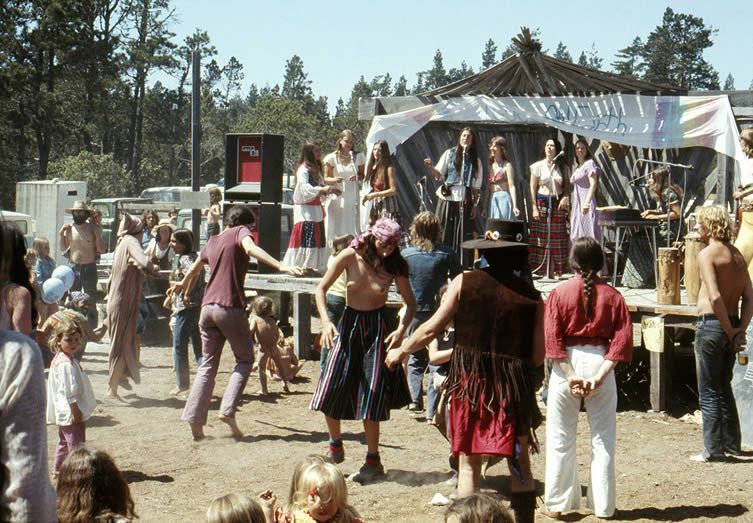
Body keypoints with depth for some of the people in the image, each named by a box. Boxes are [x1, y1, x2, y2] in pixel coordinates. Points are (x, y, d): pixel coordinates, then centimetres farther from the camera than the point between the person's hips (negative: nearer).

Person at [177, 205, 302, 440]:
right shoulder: (240, 232, 3)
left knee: (208, 364, 10)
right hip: (230, 307, -6)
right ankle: (228, 410, -10)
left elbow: (195, 268, 39)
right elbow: (251, 248, -21)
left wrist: (183, 285, 62)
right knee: (245, 359, 7)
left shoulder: (212, 242, 22)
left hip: (207, 307, 6)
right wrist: (281, 266, -34)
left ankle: (195, 417, -2)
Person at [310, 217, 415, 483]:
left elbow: (411, 302, -1)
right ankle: (335, 446, 23)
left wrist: (402, 329, -20)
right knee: (330, 389, -2)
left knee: (372, 393, -5)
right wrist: (325, 322, -17)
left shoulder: (394, 265, -8)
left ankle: (373, 460, 6)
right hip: (349, 324, 2)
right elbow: (321, 289, -3)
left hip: (377, 327, -2)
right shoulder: (350, 257, -9)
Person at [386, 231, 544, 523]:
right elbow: (538, 356, -2)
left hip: (469, 382, 0)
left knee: (469, 464, 9)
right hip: (513, 389, 0)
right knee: (520, 466, 12)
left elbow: (432, 329, -1)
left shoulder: (464, 282, -4)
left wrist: (401, 351, 15)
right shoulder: (531, 296, -3)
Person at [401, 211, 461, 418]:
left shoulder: (406, 255, -7)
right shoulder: (447, 254, -9)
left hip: (414, 312, 1)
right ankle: (432, 411, 2)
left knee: (415, 357, 20)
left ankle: (415, 398, 8)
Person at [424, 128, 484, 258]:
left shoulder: (476, 160, 9)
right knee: (444, 234, -1)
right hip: (447, 199, -1)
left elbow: (476, 187, 9)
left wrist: (474, 206, 5)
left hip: (464, 201, 1)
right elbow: (439, 175, 1)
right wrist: (431, 167, -18)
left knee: (460, 235, 0)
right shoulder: (450, 153, 5)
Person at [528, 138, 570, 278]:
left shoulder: (563, 168, 8)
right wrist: (534, 208, -6)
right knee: (540, 237, -5)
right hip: (541, 202, -2)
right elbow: (533, 188, 2)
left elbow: (566, 187, 11)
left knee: (557, 238, -1)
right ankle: (536, 268, -4)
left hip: (558, 204, 2)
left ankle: (557, 270, 2)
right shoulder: (538, 166, 3)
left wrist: (565, 197, -11)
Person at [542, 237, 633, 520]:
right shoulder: (613, 296, -1)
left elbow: (552, 338, -10)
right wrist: (599, 375, -12)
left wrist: (570, 376, -11)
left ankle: (557, 504, 15)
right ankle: (603, 505, 15)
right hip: (600, 365, 1)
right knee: (603, 440, 10)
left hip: (567, 364, -1)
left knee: (560, 440, 10)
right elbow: (622, 339, -8)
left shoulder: (559, 294, -4)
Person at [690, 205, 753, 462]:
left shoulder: (707, 254, -13)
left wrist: (730, 330, -13)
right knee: (724, 386, 20)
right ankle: (731, 442, 26)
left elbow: (715, 297, -22)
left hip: (711, 324, -7)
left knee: (709, 392, 1)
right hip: (731, 325, 7)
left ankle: (713, 449, 4)